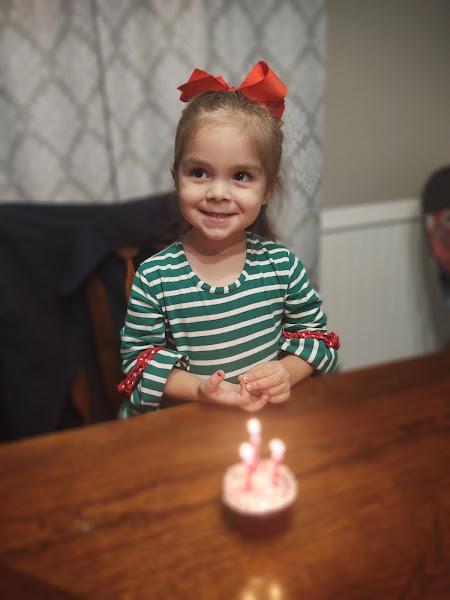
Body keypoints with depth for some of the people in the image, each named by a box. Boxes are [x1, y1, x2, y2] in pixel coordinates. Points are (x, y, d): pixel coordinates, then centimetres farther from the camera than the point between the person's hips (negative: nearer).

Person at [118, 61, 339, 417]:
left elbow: (317, 334, 5)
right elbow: (139, 357, -5)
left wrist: (287, 372, -14)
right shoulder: (154, 278, -10)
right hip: (186, 423, 0)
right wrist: (199, 388, -20)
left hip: (271, 416, 1)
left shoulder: (281, 264, -4)